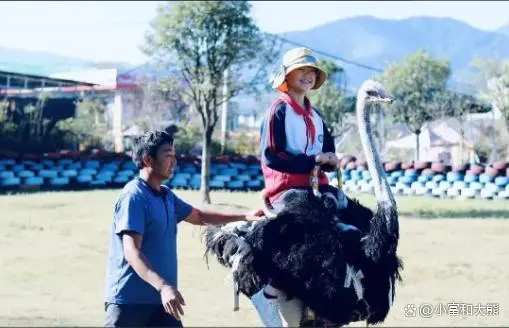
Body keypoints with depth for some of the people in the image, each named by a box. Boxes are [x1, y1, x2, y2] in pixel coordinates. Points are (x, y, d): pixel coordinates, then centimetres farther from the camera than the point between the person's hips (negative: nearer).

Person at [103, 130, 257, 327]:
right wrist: (163, 286, -38)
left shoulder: (166, 196, 12)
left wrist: (244, 217, 22)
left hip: (159, 299, 8)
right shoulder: (134, 196, -16)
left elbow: (198, 216, 30)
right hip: (129, 299, -8)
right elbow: (131, 252, -25)